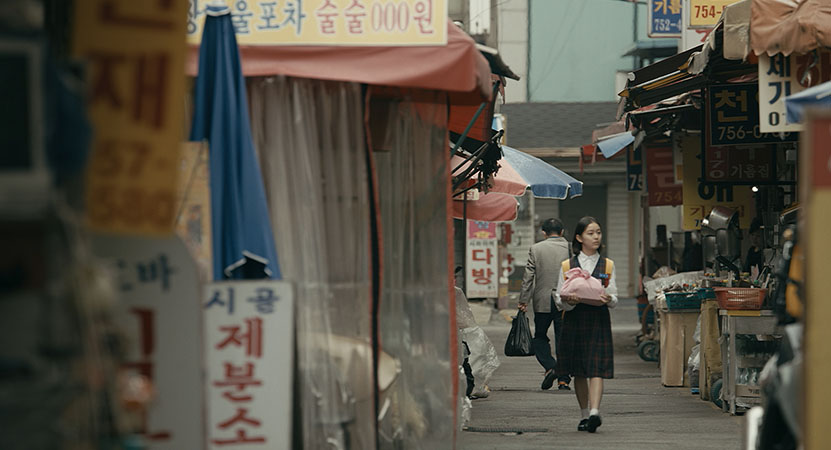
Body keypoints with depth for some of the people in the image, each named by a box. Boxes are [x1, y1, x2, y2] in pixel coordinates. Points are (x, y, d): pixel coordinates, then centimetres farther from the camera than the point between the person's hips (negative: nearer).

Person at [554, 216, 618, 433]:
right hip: (574, 321, 1)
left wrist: (608, 299, -17)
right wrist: (570, 301, -18)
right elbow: (559, 299, 4)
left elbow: (614, 298, 6)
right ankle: (584, 415, 17)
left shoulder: (607, 265, 10)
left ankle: (594, 412, -26)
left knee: (596, 370, -14)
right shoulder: (567, 266, 7)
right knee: (579, 372, 7)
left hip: (599, 320, -1)